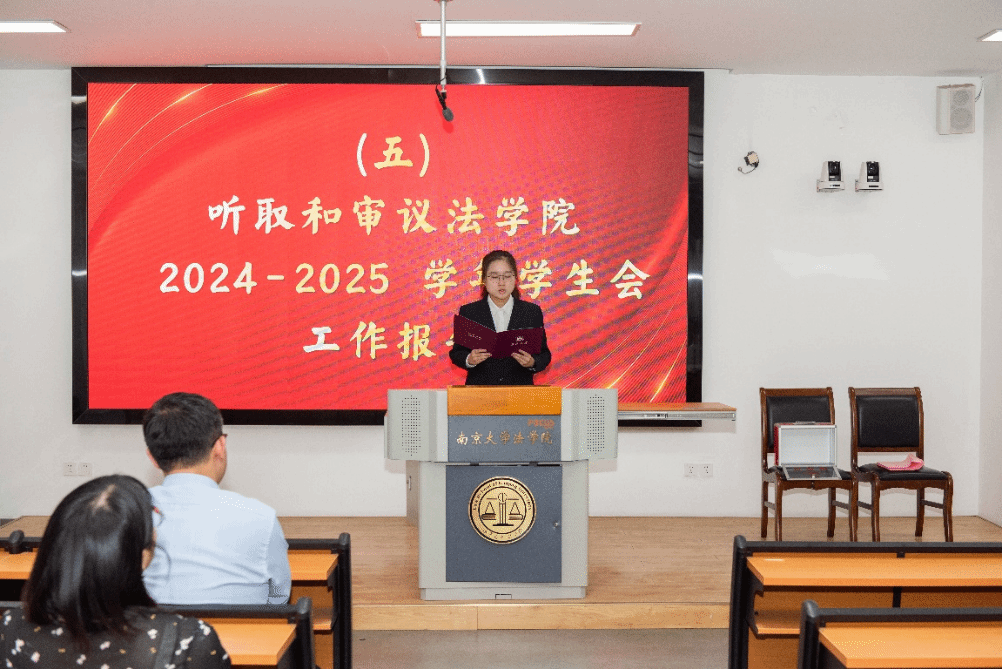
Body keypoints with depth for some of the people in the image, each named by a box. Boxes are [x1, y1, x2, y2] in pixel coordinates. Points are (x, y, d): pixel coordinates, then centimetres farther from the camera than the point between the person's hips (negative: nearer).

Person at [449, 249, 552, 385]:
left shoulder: (533, 312, 13)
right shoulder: (468, 312, 11)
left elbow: (544, 355, 11)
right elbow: (456, 353, 9)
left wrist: (532, 363, -10)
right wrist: (469, 360, -12)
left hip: (519, 388, 0)